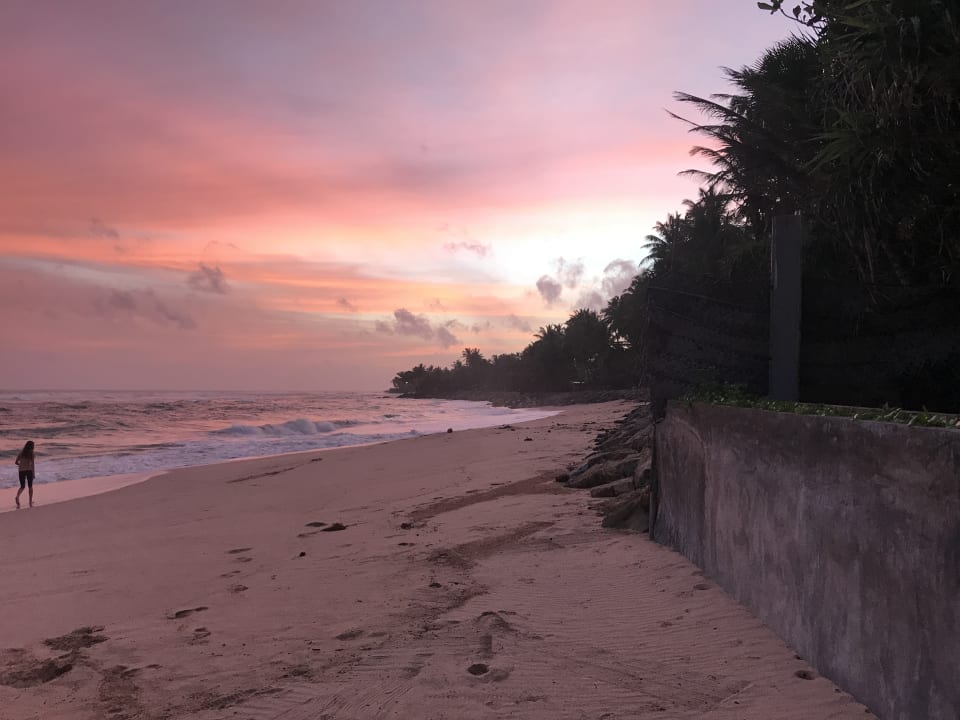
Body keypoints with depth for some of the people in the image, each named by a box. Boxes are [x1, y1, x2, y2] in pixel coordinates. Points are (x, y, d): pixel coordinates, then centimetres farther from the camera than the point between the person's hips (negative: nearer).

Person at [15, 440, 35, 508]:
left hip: (21, 471, 3)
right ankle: (31, 502, 13)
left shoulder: (21, 452, 5)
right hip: (29, 470, -3)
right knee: (30, 486, 13)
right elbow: (32, 463, -12)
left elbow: (16, 462, 7)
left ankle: (17, 496, -19)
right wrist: (33, 473, -9)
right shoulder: (31, 453, -6)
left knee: (22, 487, 13)